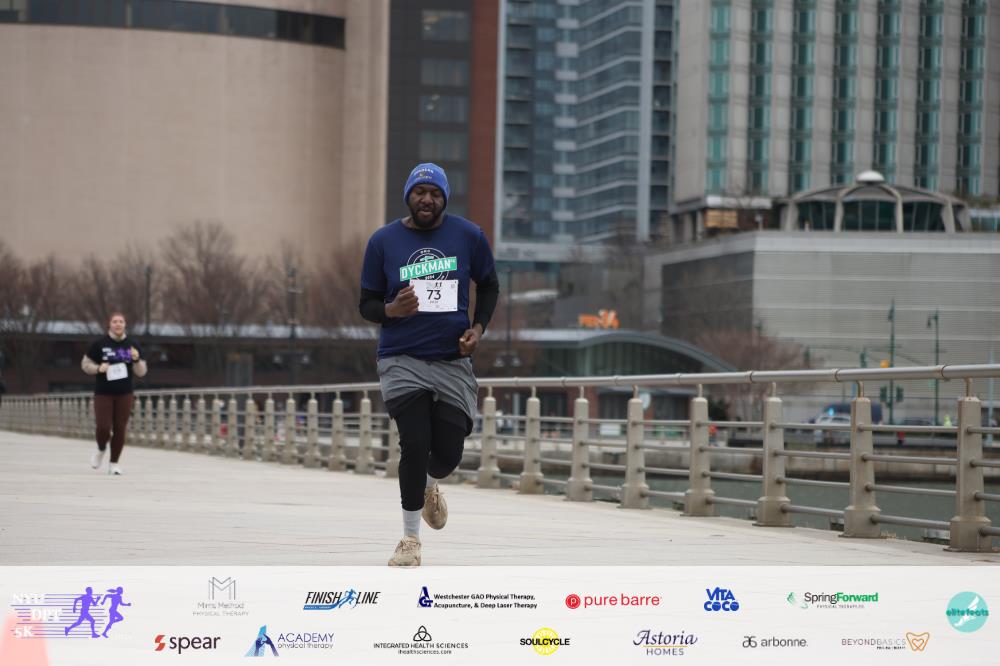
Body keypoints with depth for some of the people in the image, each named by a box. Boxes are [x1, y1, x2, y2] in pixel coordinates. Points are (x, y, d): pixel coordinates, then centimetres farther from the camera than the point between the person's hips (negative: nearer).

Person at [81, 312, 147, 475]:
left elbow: (141, 372, 6)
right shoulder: (99, 344, -2)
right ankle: (101, 449, 23)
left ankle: (114, 463, 13)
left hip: (124, 394, 2)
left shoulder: (133, 345, 3)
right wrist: (98, 368, -15)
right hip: (103, 393, -2)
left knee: (120, 428, 0)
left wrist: (136, 360, -15)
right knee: (103, 427, -10)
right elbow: (85, 364, 5)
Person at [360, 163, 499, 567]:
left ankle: (429, 487, 39)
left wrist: (478, 327, 0)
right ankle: (410, 537, 2)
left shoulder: (469, 236, 2)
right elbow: (367, 305, 4)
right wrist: (391, 310, -19)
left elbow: (488, 285, 16)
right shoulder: (383, 241, -1)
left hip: (453, 361, 2)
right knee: (415, 445, -15)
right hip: (402, 361, -2)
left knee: (448, 453, 0)